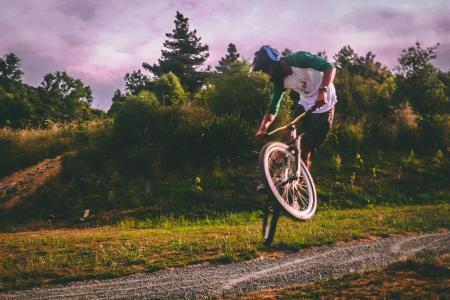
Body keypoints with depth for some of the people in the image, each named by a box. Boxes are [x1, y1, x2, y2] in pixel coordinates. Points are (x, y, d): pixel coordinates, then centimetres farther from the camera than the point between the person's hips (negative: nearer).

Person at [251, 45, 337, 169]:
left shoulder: (299, 59, -23)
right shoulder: (279, 81, -6)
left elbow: (330, 68, -28)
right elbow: (273, 108, -5)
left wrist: (323, 90, -43)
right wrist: (262, 130, -19)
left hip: (323, 103, -6)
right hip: (305, 103, 7)